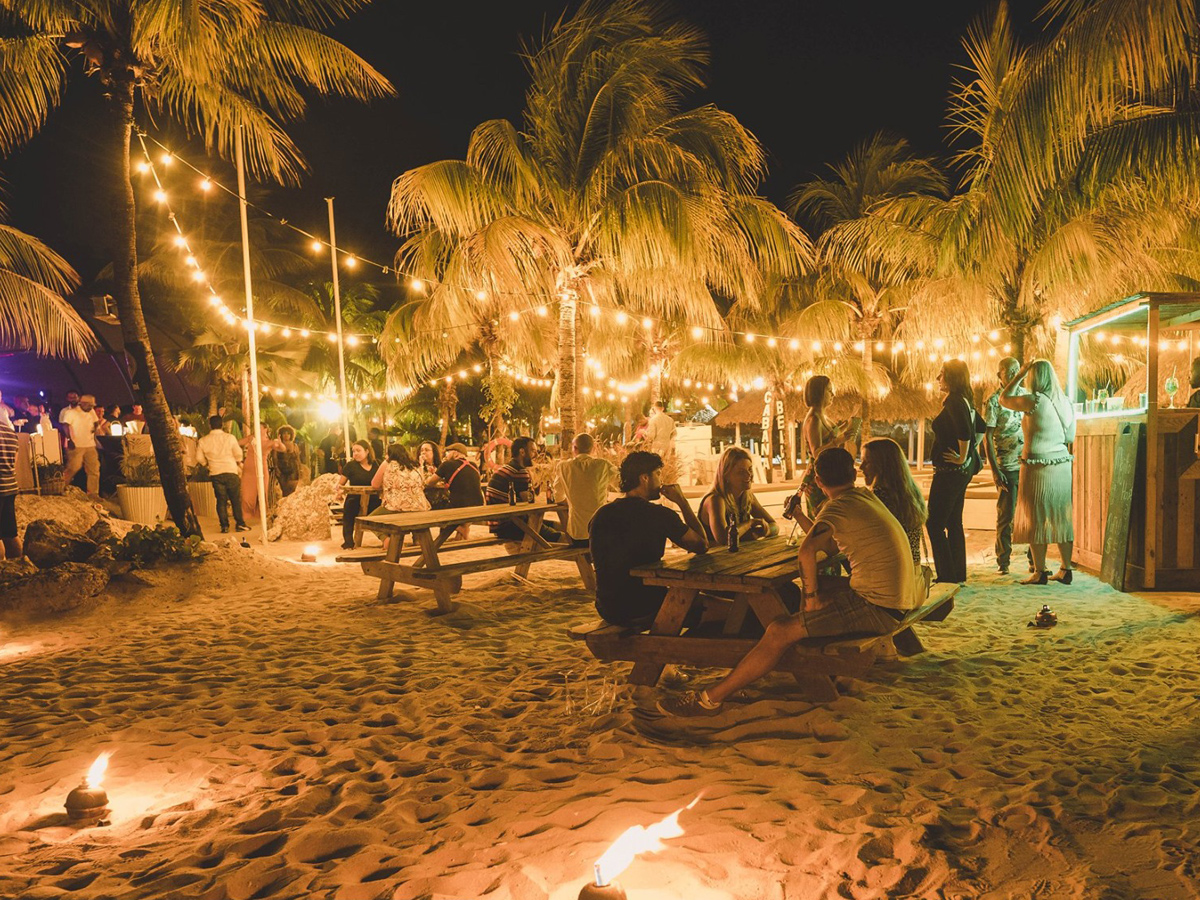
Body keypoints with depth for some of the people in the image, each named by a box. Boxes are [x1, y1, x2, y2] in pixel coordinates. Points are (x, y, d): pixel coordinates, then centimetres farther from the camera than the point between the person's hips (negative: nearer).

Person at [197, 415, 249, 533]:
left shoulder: (203, 441, 1)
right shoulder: (230, 437, -5)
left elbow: (199, 458, 6)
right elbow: (239, 454, -1)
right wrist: (239, 464, 19)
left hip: (215, 474, 2)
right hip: (231, 471, -2)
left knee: (221, 500, 7)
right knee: (236, 499, 5)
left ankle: (224, 525, 5)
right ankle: (240, 524, 6)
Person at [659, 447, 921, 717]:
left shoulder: (838, 507, -13)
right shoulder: (866, 495, 12)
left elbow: (807, 550, -31)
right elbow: (831, 548, 19)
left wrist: (812, 597, -20)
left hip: (877, 607, -9)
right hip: (897, 598, 10)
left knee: (780, 632, -12)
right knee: (820, 585, 27)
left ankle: (709, 699, -10)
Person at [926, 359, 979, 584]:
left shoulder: (953, 401, -16)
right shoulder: (964, 401, 13)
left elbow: (964, 432, -30)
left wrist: (962, 458, -20)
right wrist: (972, 452, 20)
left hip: (950, 470, -10)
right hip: (961, 471, 10)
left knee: (935, 523, -6)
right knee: (953, 522, 15)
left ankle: (947, 577, -5)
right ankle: (958, 574, 22)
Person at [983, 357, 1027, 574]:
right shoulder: (994, 401, -5)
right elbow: (987, 438, -8)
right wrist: (995, 471, -14)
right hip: (1007, 467, -5)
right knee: (1006, 515, 0)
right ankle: (1003, 562, 10)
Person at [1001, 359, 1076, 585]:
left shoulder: (1034, 401, -14)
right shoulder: (1066, 402, 7)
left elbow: (1003, 399, 1)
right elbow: (1070, 439, 12)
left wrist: (1020, 374, 5)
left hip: (1038, 468, -7)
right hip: (1062, 466, 7)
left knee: (1036, 519, 1)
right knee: (1061, 518, 12)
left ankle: (1040, 572, 6)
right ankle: (1066, 570, 18)